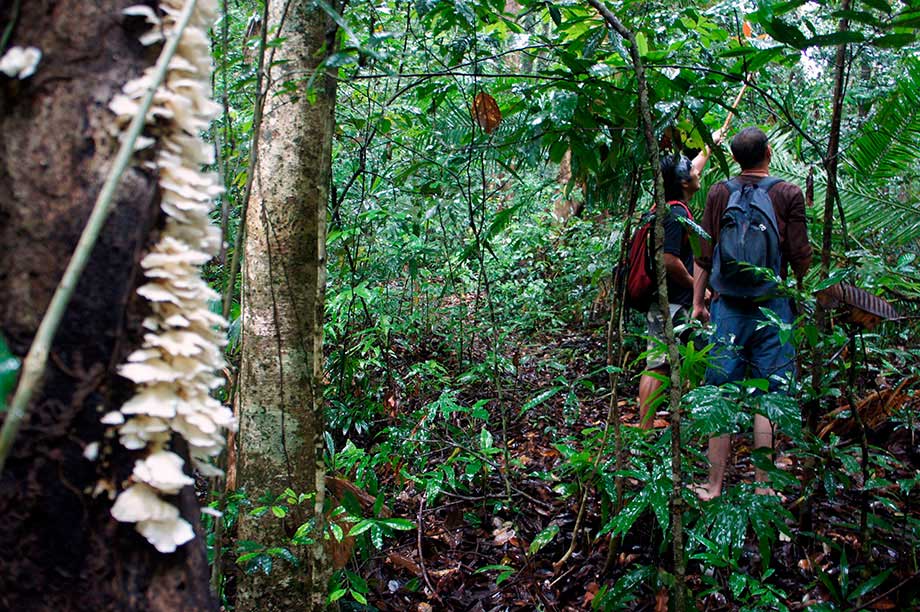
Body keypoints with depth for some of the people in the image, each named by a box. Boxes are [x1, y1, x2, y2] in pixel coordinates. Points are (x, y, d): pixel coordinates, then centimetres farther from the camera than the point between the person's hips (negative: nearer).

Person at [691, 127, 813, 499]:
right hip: (772, 306, -2)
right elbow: (800, 257, -3)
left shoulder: (718, 193, 3)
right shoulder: (789, 194, -3)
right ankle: (763, 487, 11)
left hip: (726, 305, 2)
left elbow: (703, 255, 4)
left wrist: (698, 302, 12)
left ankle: (714, 486, 10)